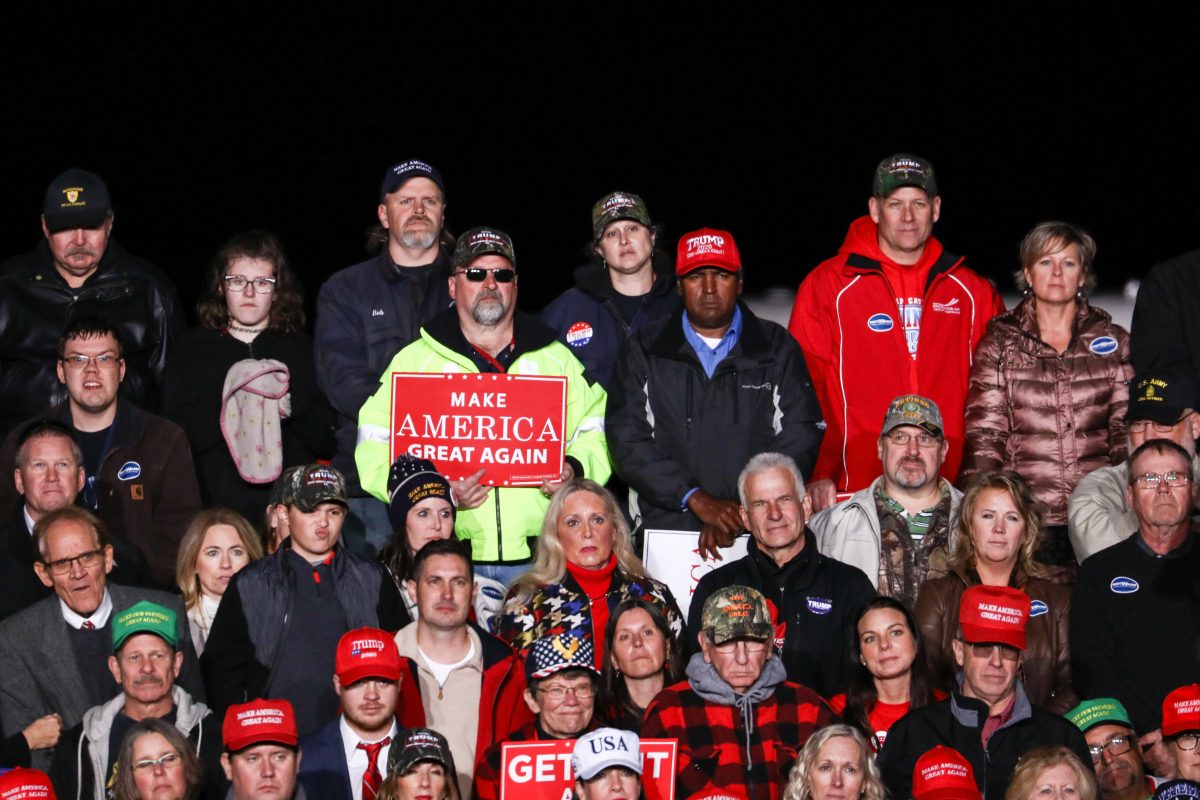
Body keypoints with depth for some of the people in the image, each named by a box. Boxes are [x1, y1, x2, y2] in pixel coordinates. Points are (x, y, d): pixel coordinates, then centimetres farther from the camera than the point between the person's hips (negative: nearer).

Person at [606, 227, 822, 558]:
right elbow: (627, 440, 4)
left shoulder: (777, 348, 14)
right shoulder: (643, 351, 14)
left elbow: (799, 437, 5)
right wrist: (696, 499, -8)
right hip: (666, 528, 0)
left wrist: (744, 509, -8)